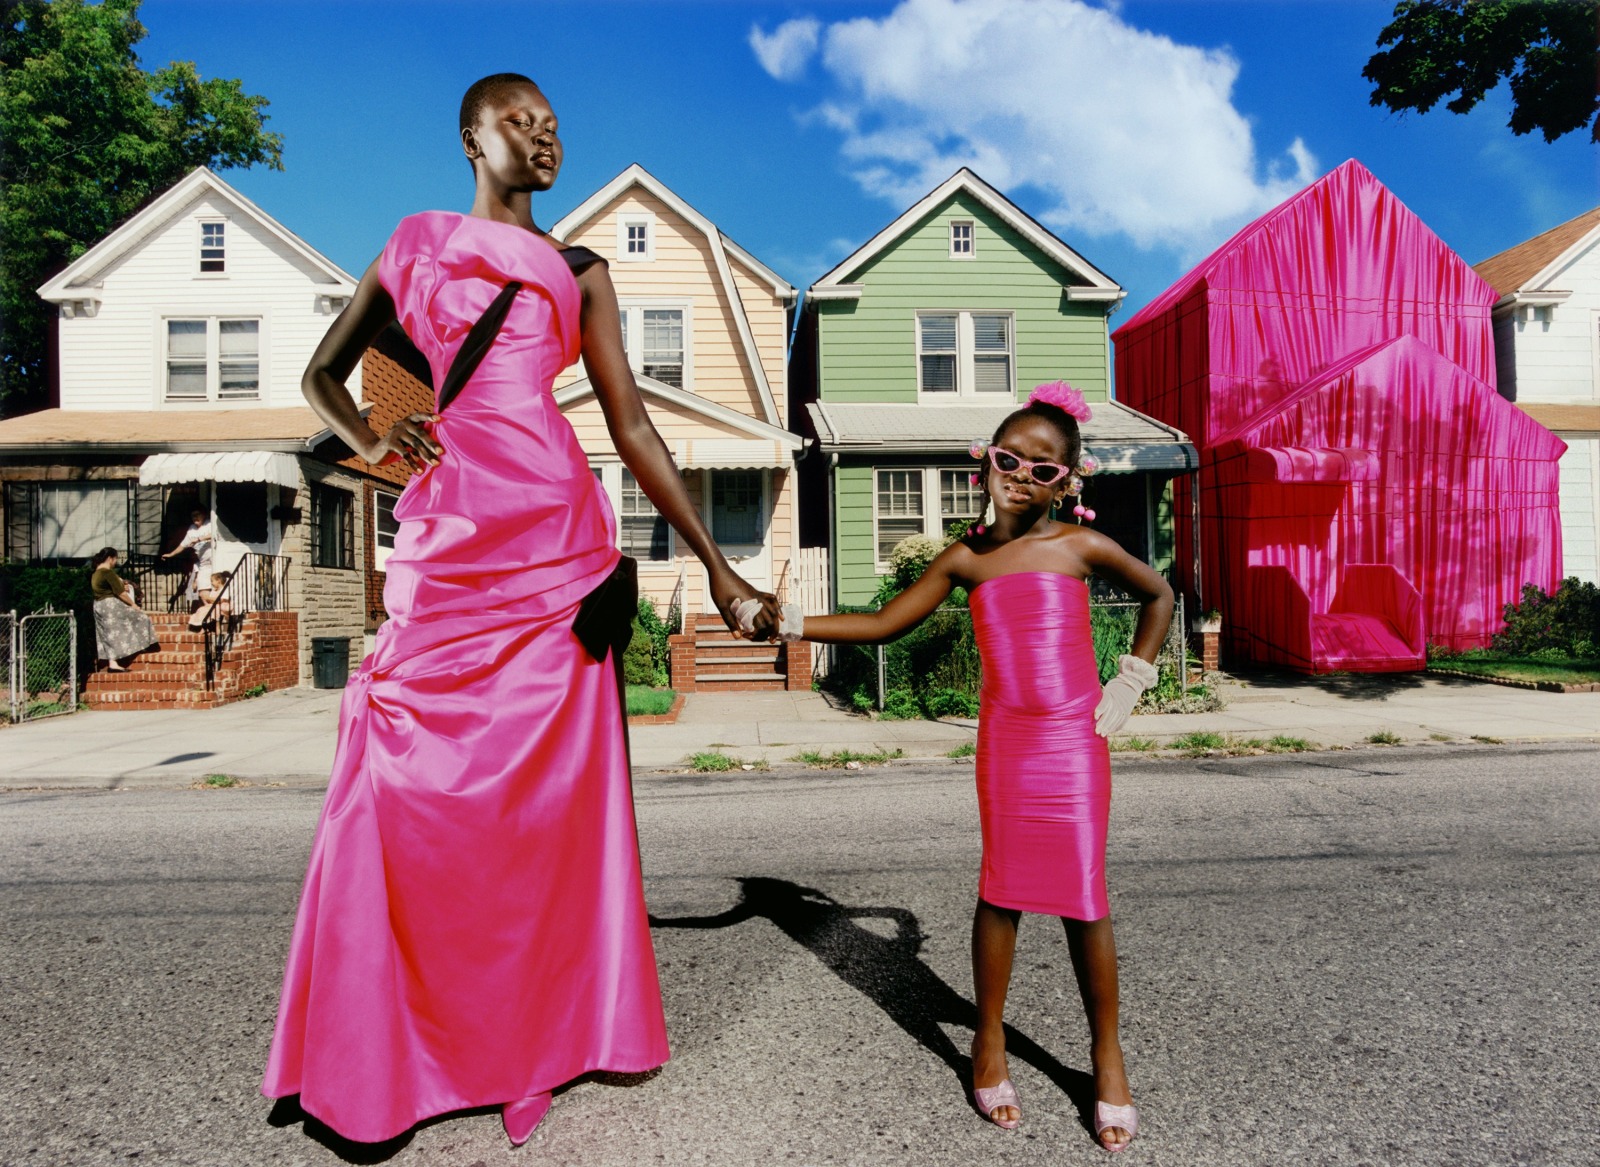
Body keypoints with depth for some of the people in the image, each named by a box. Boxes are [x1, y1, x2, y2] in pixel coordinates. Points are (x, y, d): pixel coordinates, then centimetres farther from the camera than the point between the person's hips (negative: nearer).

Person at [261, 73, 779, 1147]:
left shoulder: (579, 270, 15)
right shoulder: (415, 243, 19)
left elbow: (633, 425, 8)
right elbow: (323, 373, 25)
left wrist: (716, 566, 1)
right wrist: (370, 438, 0)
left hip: (555, 533, 0)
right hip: (445, 535, 1)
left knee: (555, 782, 2)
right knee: (408, 780, 0)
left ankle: (558, 1023, 19)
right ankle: (376, 1056, 18)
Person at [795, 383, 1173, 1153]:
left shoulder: (1080, 546, 1)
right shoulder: (965, 560, 3)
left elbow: (1158, 595, 17)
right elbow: (882, 625, 5)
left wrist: (1130, 682, 8)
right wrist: (791, 624, -4)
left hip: (1075, 741, 0)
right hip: (1004, 740, 1)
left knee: (1083, 895, 2)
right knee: (1002, 887, 4)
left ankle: (1106, 1053, 22)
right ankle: (989, 1041, 24)